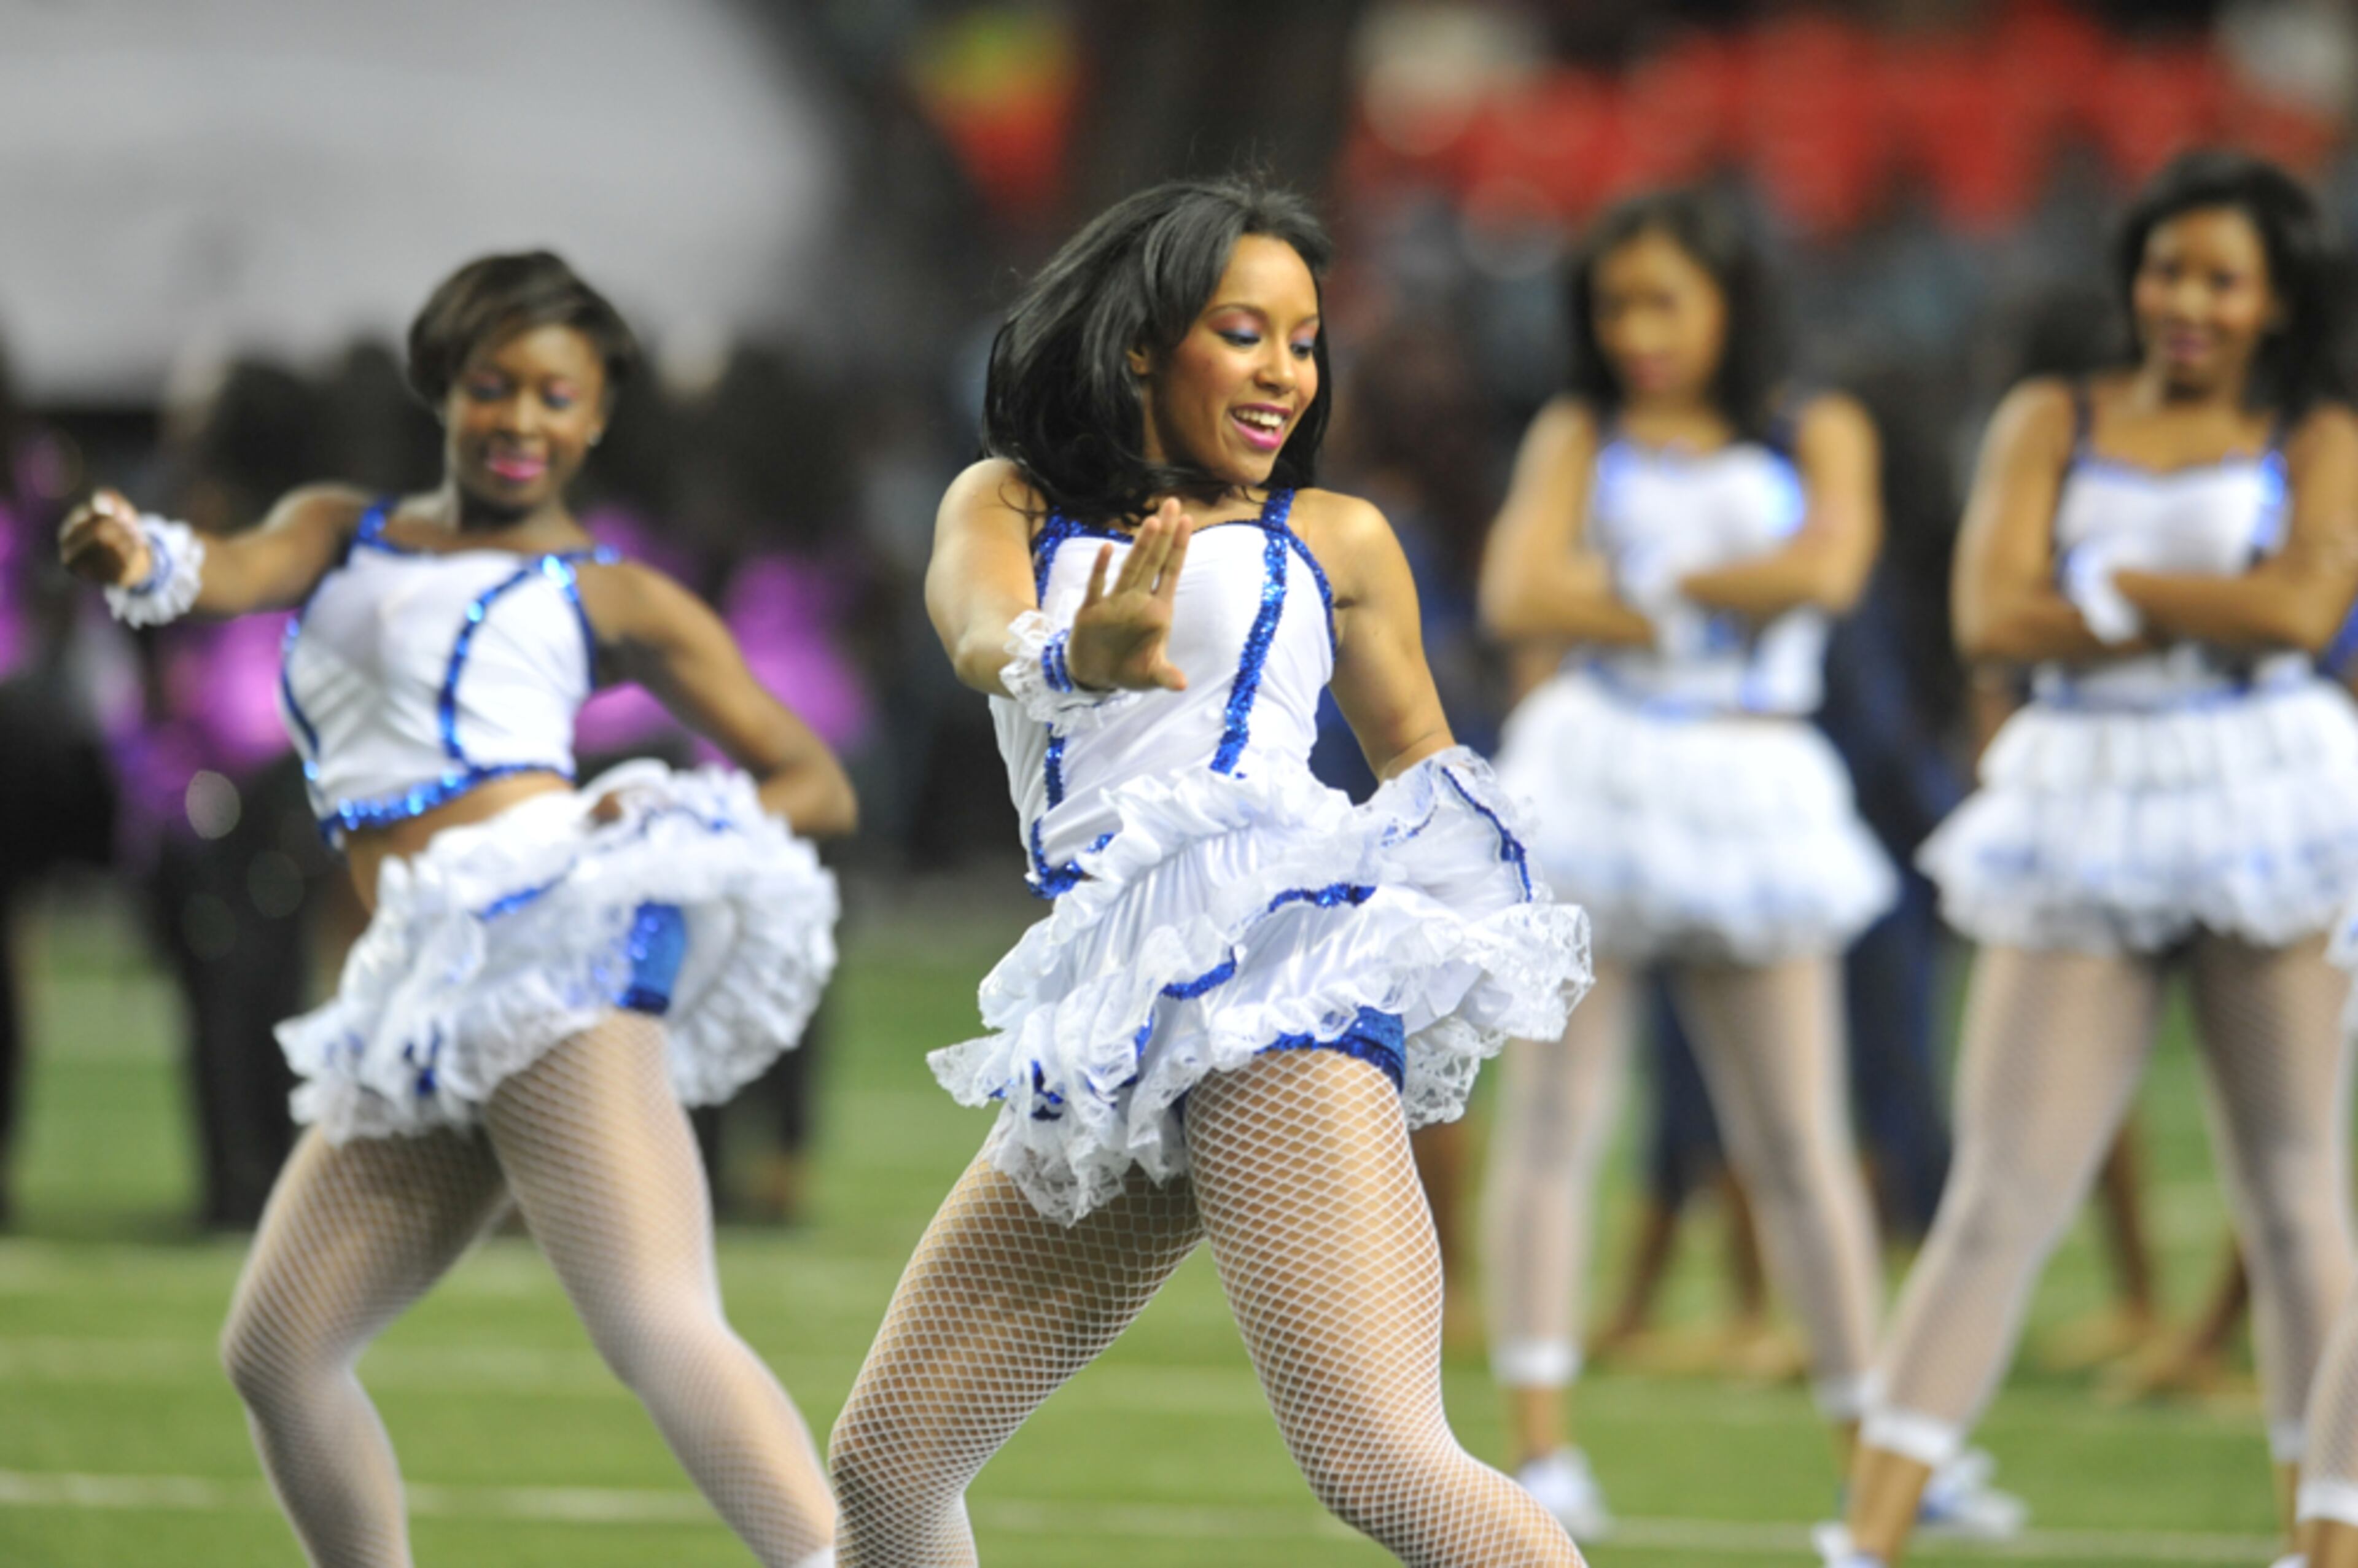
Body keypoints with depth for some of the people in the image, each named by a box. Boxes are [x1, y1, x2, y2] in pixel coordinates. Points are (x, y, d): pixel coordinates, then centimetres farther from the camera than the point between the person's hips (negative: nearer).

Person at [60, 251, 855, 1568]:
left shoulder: (614, 598, 15)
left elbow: (819, 788, 14)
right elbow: (239, 570, 3)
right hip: (427, 1014, 6)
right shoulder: (343, 532, 26)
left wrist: (684, 816, -8)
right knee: (276, 1348, 4)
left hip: (552, 944, -6)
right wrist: (143, 565, -22)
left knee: (661, 1328, -22)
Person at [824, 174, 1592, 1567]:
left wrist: (1502, 922, 3)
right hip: (1109, 1033, 4)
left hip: (1272, 975, -4)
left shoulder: (1333, 540, 15)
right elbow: (981, 632, -5)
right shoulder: (1009, 507, 18)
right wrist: (1081, 657, -30)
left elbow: (1426, 769, 25)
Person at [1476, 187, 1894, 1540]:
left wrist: (1646, 580, -7)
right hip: (1596, 774, 0)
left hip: (1755, 798, 0)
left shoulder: (1818, 434, 8)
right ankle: (1543, 1451, -6)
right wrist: (1706, 612, -8)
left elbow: (1830, 568, -11)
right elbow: (1519, 594, -8)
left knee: (1803, 1144, 3)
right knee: (1557, 1119, -5)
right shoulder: (1581, 437, 8)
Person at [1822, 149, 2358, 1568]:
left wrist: (2104, 585, -5)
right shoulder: (2053, 423, 12)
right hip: (2083, 825, 1)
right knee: (2000, 1198, -4)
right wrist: (2205, 614, -6)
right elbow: (1992, 613, -2)